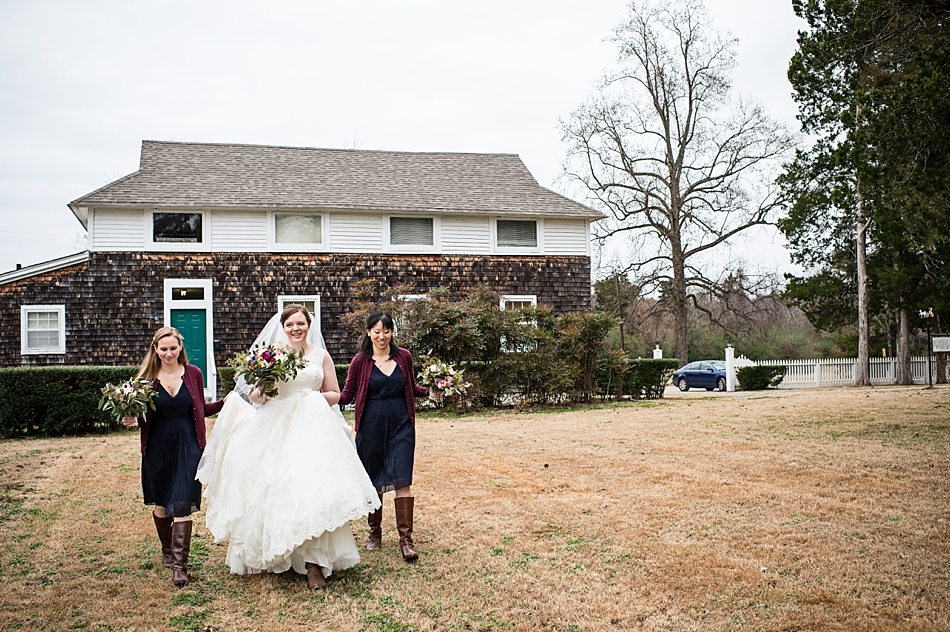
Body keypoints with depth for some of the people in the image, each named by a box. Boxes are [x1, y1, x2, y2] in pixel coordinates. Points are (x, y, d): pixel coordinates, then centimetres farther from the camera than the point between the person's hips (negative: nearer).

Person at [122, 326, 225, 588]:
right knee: (161, 504, 14)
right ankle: (167, 551, 37)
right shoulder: (147, 377, 0)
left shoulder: (193, 374, 2)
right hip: (158, 448, 1)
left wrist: (225, 402, -3)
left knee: (181, 505, -8)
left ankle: (179, 564, -4)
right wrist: (132, 419, -17)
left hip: (188, 447, -1)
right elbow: (142, 416, 4)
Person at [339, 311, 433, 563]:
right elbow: (347, 395, 1)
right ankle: (375, 532, 27)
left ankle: (406, 539, -4)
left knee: (402, 480, -7)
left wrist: (429, 392, 2)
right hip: (371, 426, 0)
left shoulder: (404, 357, 4)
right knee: (372, 481, 9)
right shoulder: (360, 361, -1)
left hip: (401, 425, 0)